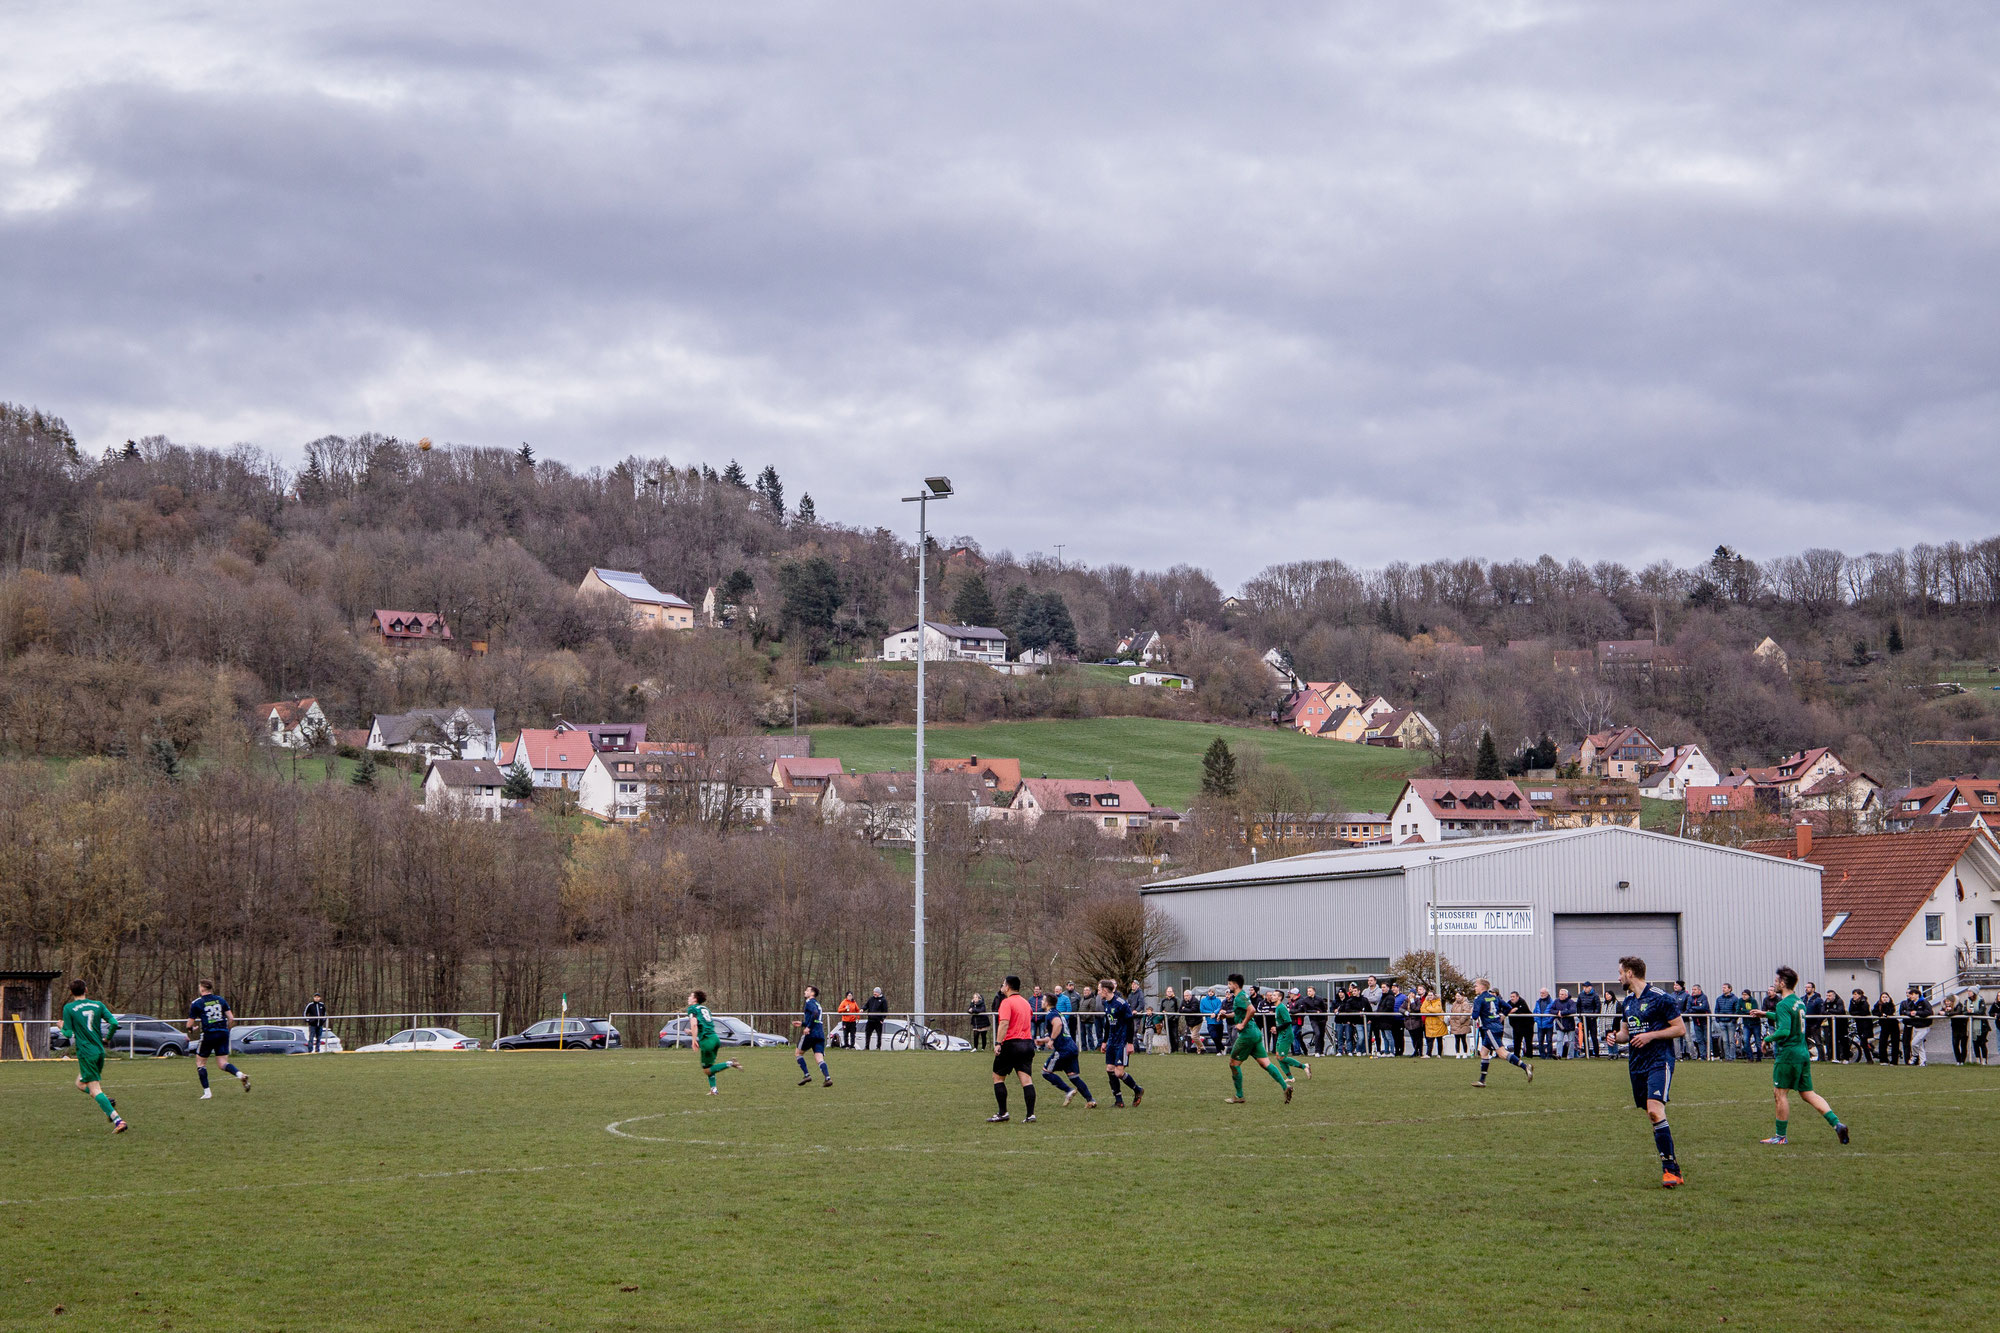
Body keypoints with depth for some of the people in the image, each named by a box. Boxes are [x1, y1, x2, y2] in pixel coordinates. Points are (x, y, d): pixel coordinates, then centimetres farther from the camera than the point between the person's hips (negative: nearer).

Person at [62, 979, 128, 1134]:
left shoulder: (69, 1008, -4)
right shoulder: (98, 1005, 7)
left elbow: (68, 1033, -7)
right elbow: (114, 1023, -1)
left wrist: (62, 1027, 16)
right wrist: (107, 1038, 17)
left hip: (85, 1053, -5)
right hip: (100, 1051, 5)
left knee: (94, 1090, -7)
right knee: (80, 1084, 23)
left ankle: (117, 1120, -21)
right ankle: (107, 1100, -1)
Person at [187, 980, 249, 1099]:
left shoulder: (196, 1003, -3)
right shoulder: (220, 1000, 8)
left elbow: (190, 1024, 0)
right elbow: (231, 1018, 5)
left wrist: (191, 1030, 22)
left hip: (208, 1034, -4)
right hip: (223, 1034, 4)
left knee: (200, 1062, 12)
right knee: (224, 1064, 6)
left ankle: (206, 1092, 7)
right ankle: (241, 1075, -24)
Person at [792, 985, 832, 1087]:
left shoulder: (810, 1002, -3)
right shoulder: (817, 1003, 24)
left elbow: (815, 1013, -24)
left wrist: (808, 1027, -20)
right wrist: (802, 1023, 31)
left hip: (811, 1033, -7)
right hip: (820, 1034, 7)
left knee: (799, 1053, 12)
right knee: (819, 1058, -2)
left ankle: (806, 1075, 2)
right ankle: (827, 1078, -22)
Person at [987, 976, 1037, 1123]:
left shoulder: (1007, 1002, -9)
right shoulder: (1025, 1002, 16)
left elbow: (1004, 1023, -21)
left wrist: (998, 1044, -25)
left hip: (1011, 1044, -6)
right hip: (1027, 1043, 6)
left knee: (998, 1077, 7)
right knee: (1026, 1078, 0)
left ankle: (1002, 1113, 4)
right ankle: (1030, 1114, -9)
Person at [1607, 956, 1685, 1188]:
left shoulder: (1659, 998, -8)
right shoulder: (1627, 1001, 15)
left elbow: (1680, 1029, -7)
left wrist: (1651, 1035, -15)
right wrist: (1617, 1036, 2)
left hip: (1660, 1062, -8)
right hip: (1636, 1064, 8)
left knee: (1655, 1110, -21)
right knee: (1652, 1115, 6)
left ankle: (1669, 1169, -20)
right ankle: (1672, 1163, 14)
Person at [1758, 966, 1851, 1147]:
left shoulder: (1783, 1005, -15)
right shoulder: (1800, 1002, 13)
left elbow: (1784, 1031, -25)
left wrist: (1768, 1039, -10)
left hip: (1788, 1054, -9)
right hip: (1803, 1053, 9)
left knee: (1780, 1093, 1)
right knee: (1808, 1094, 10)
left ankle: (1780, 1136, 5)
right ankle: (1837, 1124, -2)